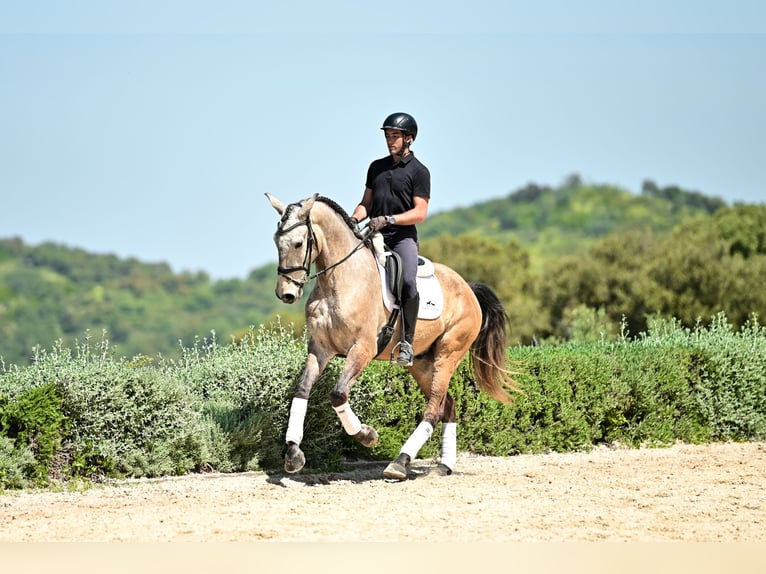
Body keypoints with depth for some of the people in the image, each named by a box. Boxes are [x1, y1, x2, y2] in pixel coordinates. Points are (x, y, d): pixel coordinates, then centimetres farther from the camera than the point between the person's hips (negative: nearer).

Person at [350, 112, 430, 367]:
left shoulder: (418, 171, 1)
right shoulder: (377, 167, 18)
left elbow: (420, 213, -7)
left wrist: (388, 219, -19)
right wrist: (354, 219, -2)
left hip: (403, 236, -5)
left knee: (408, 281, -29)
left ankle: (407, 343, -25)